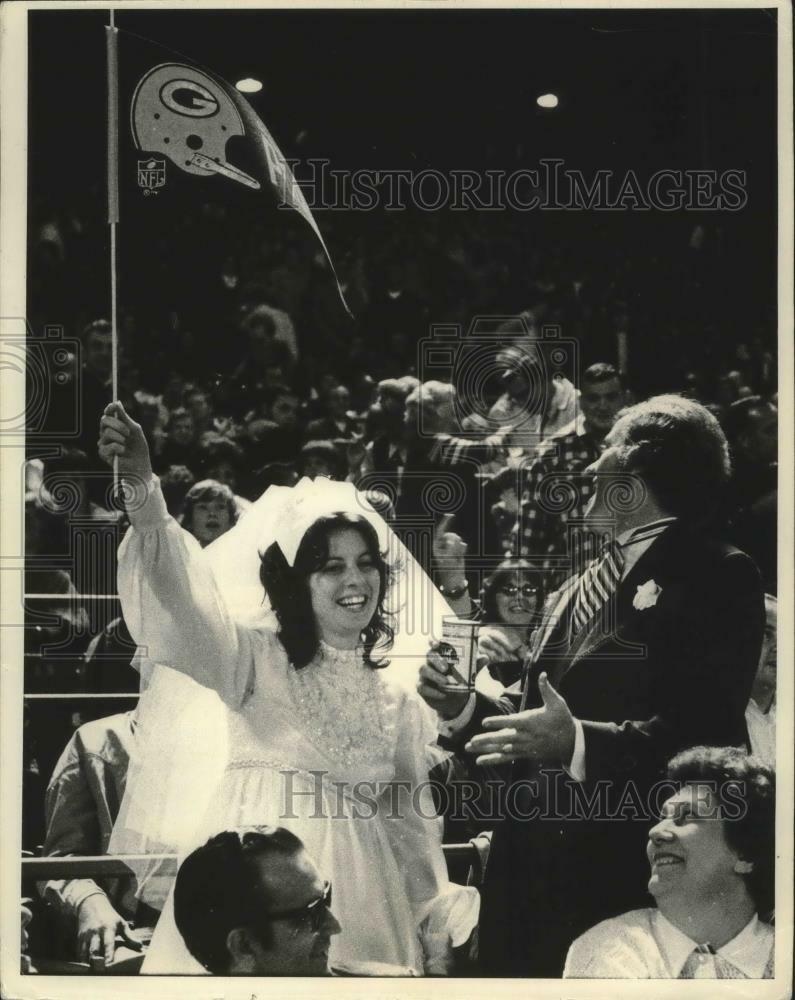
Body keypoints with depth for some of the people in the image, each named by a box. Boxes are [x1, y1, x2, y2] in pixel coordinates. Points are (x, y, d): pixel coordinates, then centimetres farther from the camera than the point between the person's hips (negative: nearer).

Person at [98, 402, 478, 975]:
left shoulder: (397, 696, 12)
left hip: (358, 904, 4)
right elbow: (184, 603, -19)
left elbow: (411, 823, 18)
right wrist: (143, 492, -35)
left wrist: (438, 935, 15)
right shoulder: (255, 656, 0)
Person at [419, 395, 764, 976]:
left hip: (628, 880, -7)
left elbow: (702, 734, -18)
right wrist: (464, 707, -1)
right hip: (533, 870, 7)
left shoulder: (717, 579, -8)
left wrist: (577, 741, -30)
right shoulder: (579, 588, 16)